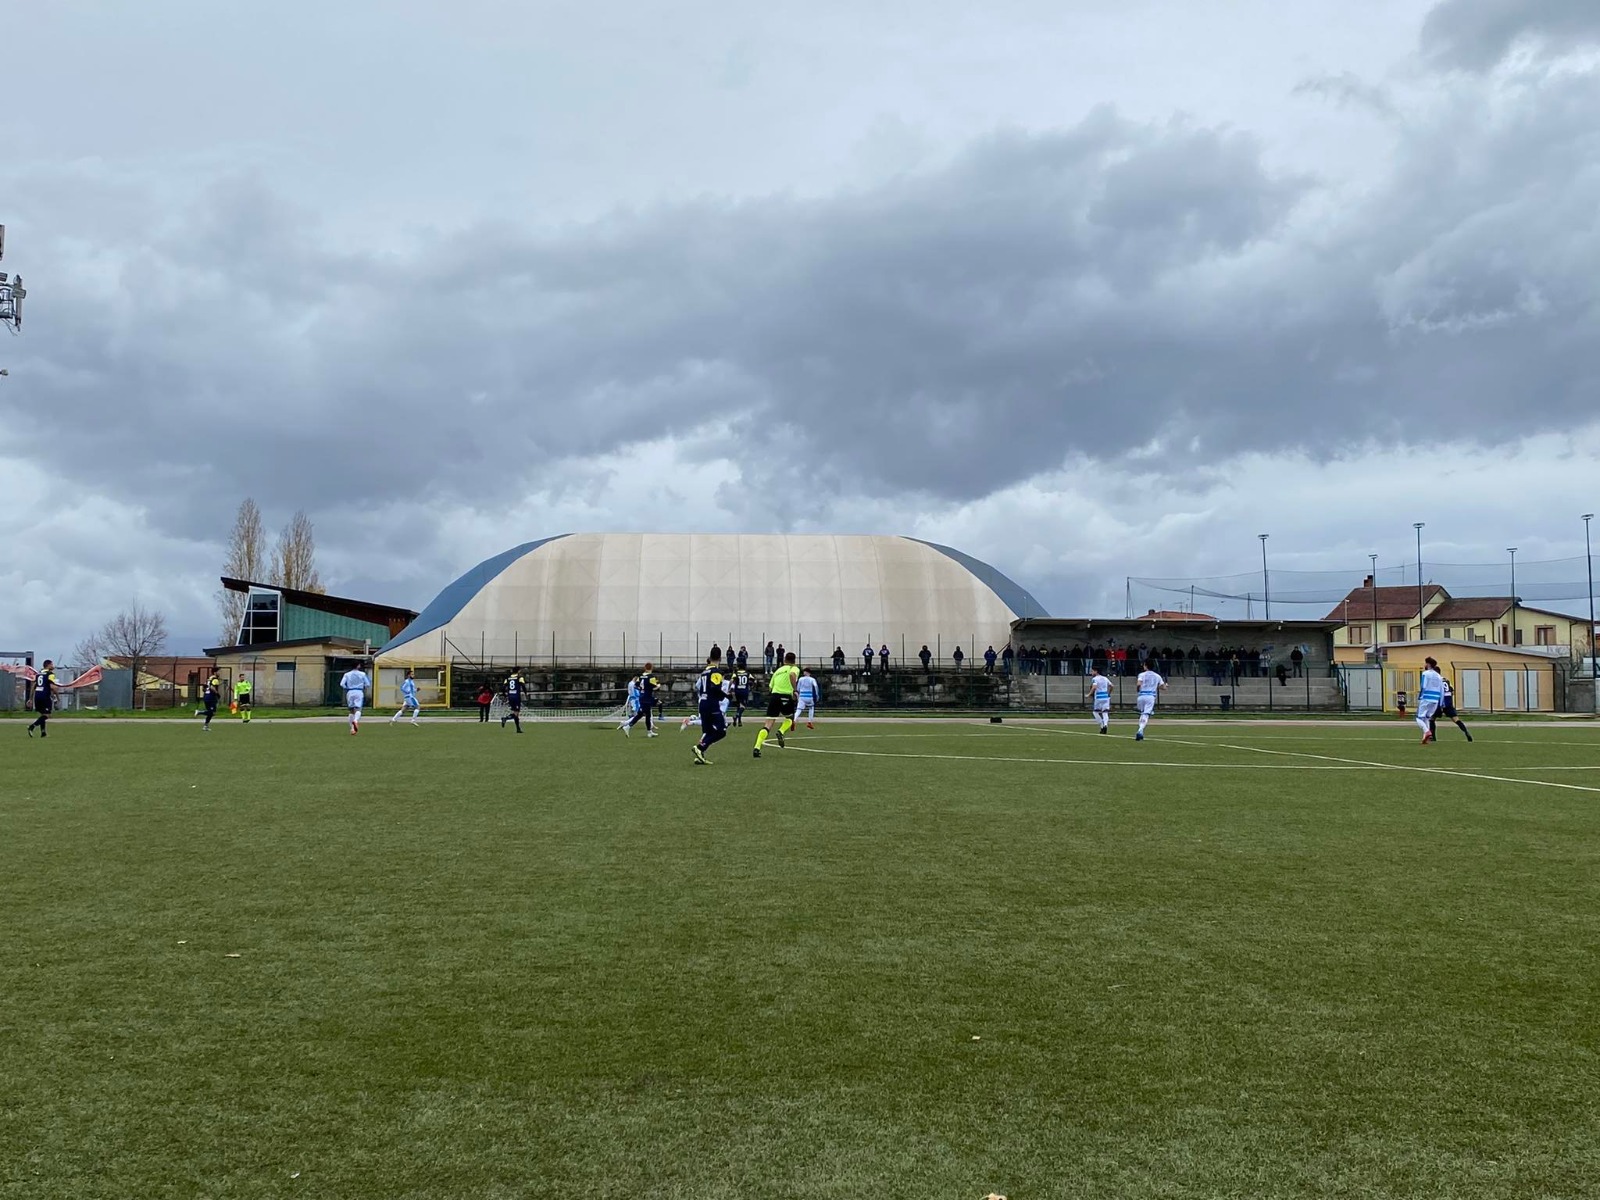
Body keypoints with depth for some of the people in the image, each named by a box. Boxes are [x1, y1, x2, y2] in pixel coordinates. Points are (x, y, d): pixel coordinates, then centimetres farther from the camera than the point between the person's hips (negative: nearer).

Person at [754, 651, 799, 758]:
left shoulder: (778, 670, 24)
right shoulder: (794, 669, 8)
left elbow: (770, 687, 24)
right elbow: (792, 675, -17)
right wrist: (795, 690, -19)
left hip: (774, 695, 4)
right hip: (786, 697, -4)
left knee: (768, 724, 0)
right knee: (789, 718, 25)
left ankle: (757, 748, -16)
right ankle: (781, 732, -5)